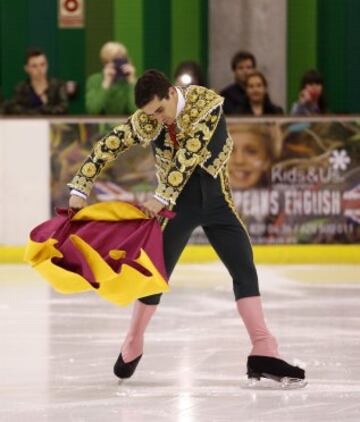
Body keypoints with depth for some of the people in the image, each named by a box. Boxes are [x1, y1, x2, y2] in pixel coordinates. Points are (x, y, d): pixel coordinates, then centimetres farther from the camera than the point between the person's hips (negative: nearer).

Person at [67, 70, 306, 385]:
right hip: (180, 205, 0)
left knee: (245, 269, -5)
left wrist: (161, 198, -31)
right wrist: (80, 190, -15)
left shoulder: (207, 103, -20)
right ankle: (132, 346, 19)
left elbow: (189, 155, -27)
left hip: (217, 201, 0)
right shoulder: (145, 121, -12)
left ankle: (263, 353, -5)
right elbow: (106, 148, -9)